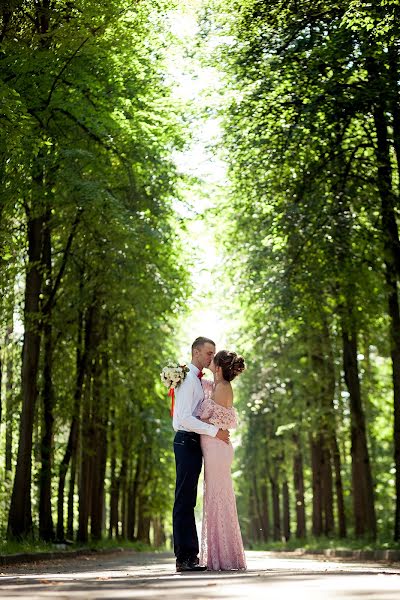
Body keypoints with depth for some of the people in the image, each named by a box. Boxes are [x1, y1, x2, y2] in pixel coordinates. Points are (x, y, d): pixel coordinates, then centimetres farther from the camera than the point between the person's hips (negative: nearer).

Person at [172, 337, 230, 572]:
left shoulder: (200, 381, 21)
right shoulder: (187, 379, -9)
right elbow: (185, 418, -19)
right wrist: (215, 431, -19)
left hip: (195, 443, 10)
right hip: (187, 441, -10)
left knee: (189, 501, 9)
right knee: (185, 501, -9)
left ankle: (190, 556, 12)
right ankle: (185, 558, -9)